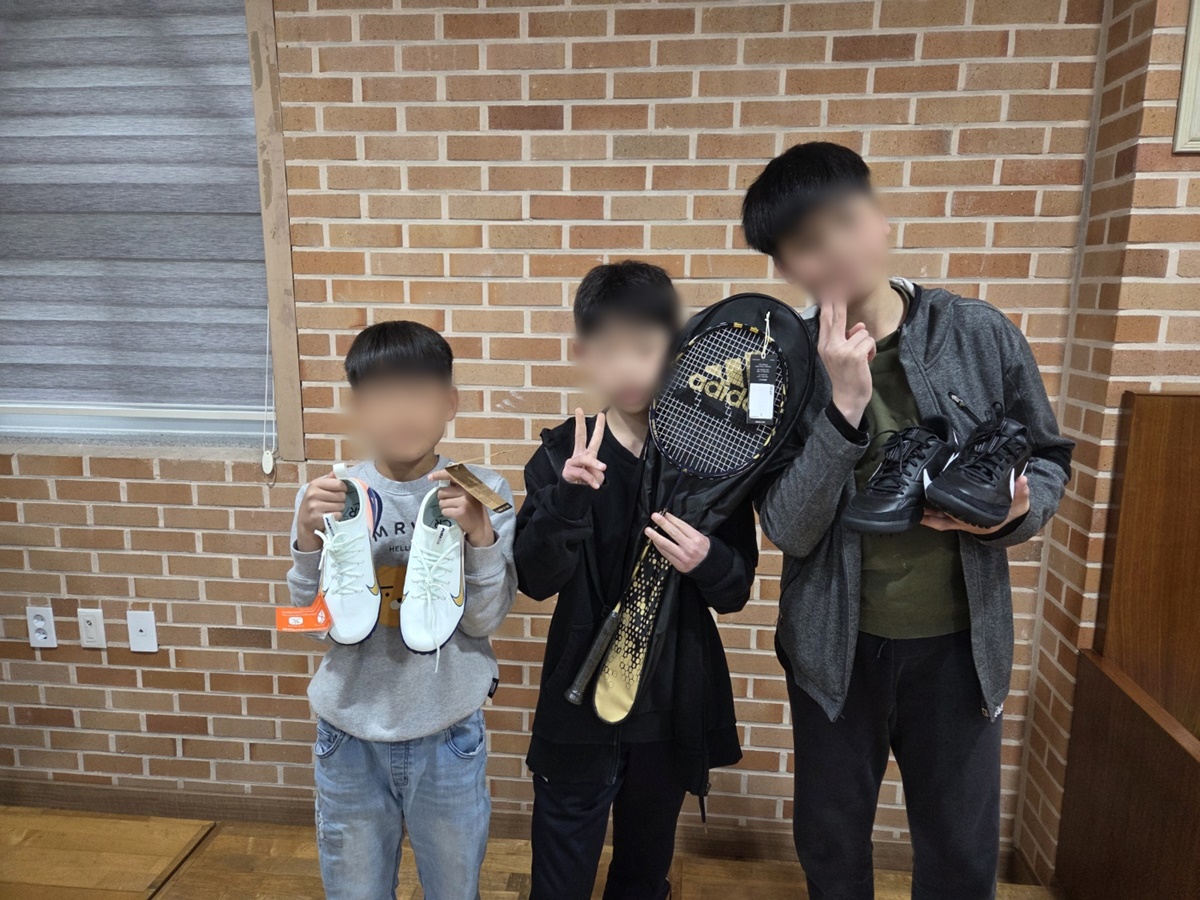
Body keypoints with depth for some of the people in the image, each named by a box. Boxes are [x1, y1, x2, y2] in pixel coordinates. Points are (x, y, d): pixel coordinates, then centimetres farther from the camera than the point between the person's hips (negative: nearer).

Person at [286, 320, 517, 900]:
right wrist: (308, 543, -22)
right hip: (350, 731, 1)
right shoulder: (328, 494, -6)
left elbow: (484, 620, -13)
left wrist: (481, 537, -28)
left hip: (448, 733, -1)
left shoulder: (482, 493, -11)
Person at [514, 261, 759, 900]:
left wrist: (707, 561, -24)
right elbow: (535, 579, -15)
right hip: (580, 704, -1)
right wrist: (568, 497, -31)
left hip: (674, 707, 1)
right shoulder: (563, 453, -8)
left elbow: (737, 591, -2)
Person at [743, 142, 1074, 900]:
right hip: (836, 644, 0)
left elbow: (1049, 460, 4)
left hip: (958, 642, 1)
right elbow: (790, 532, -18)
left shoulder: (983, 334, -9)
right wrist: (845, 405, -29)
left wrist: (1014, 512, -18)